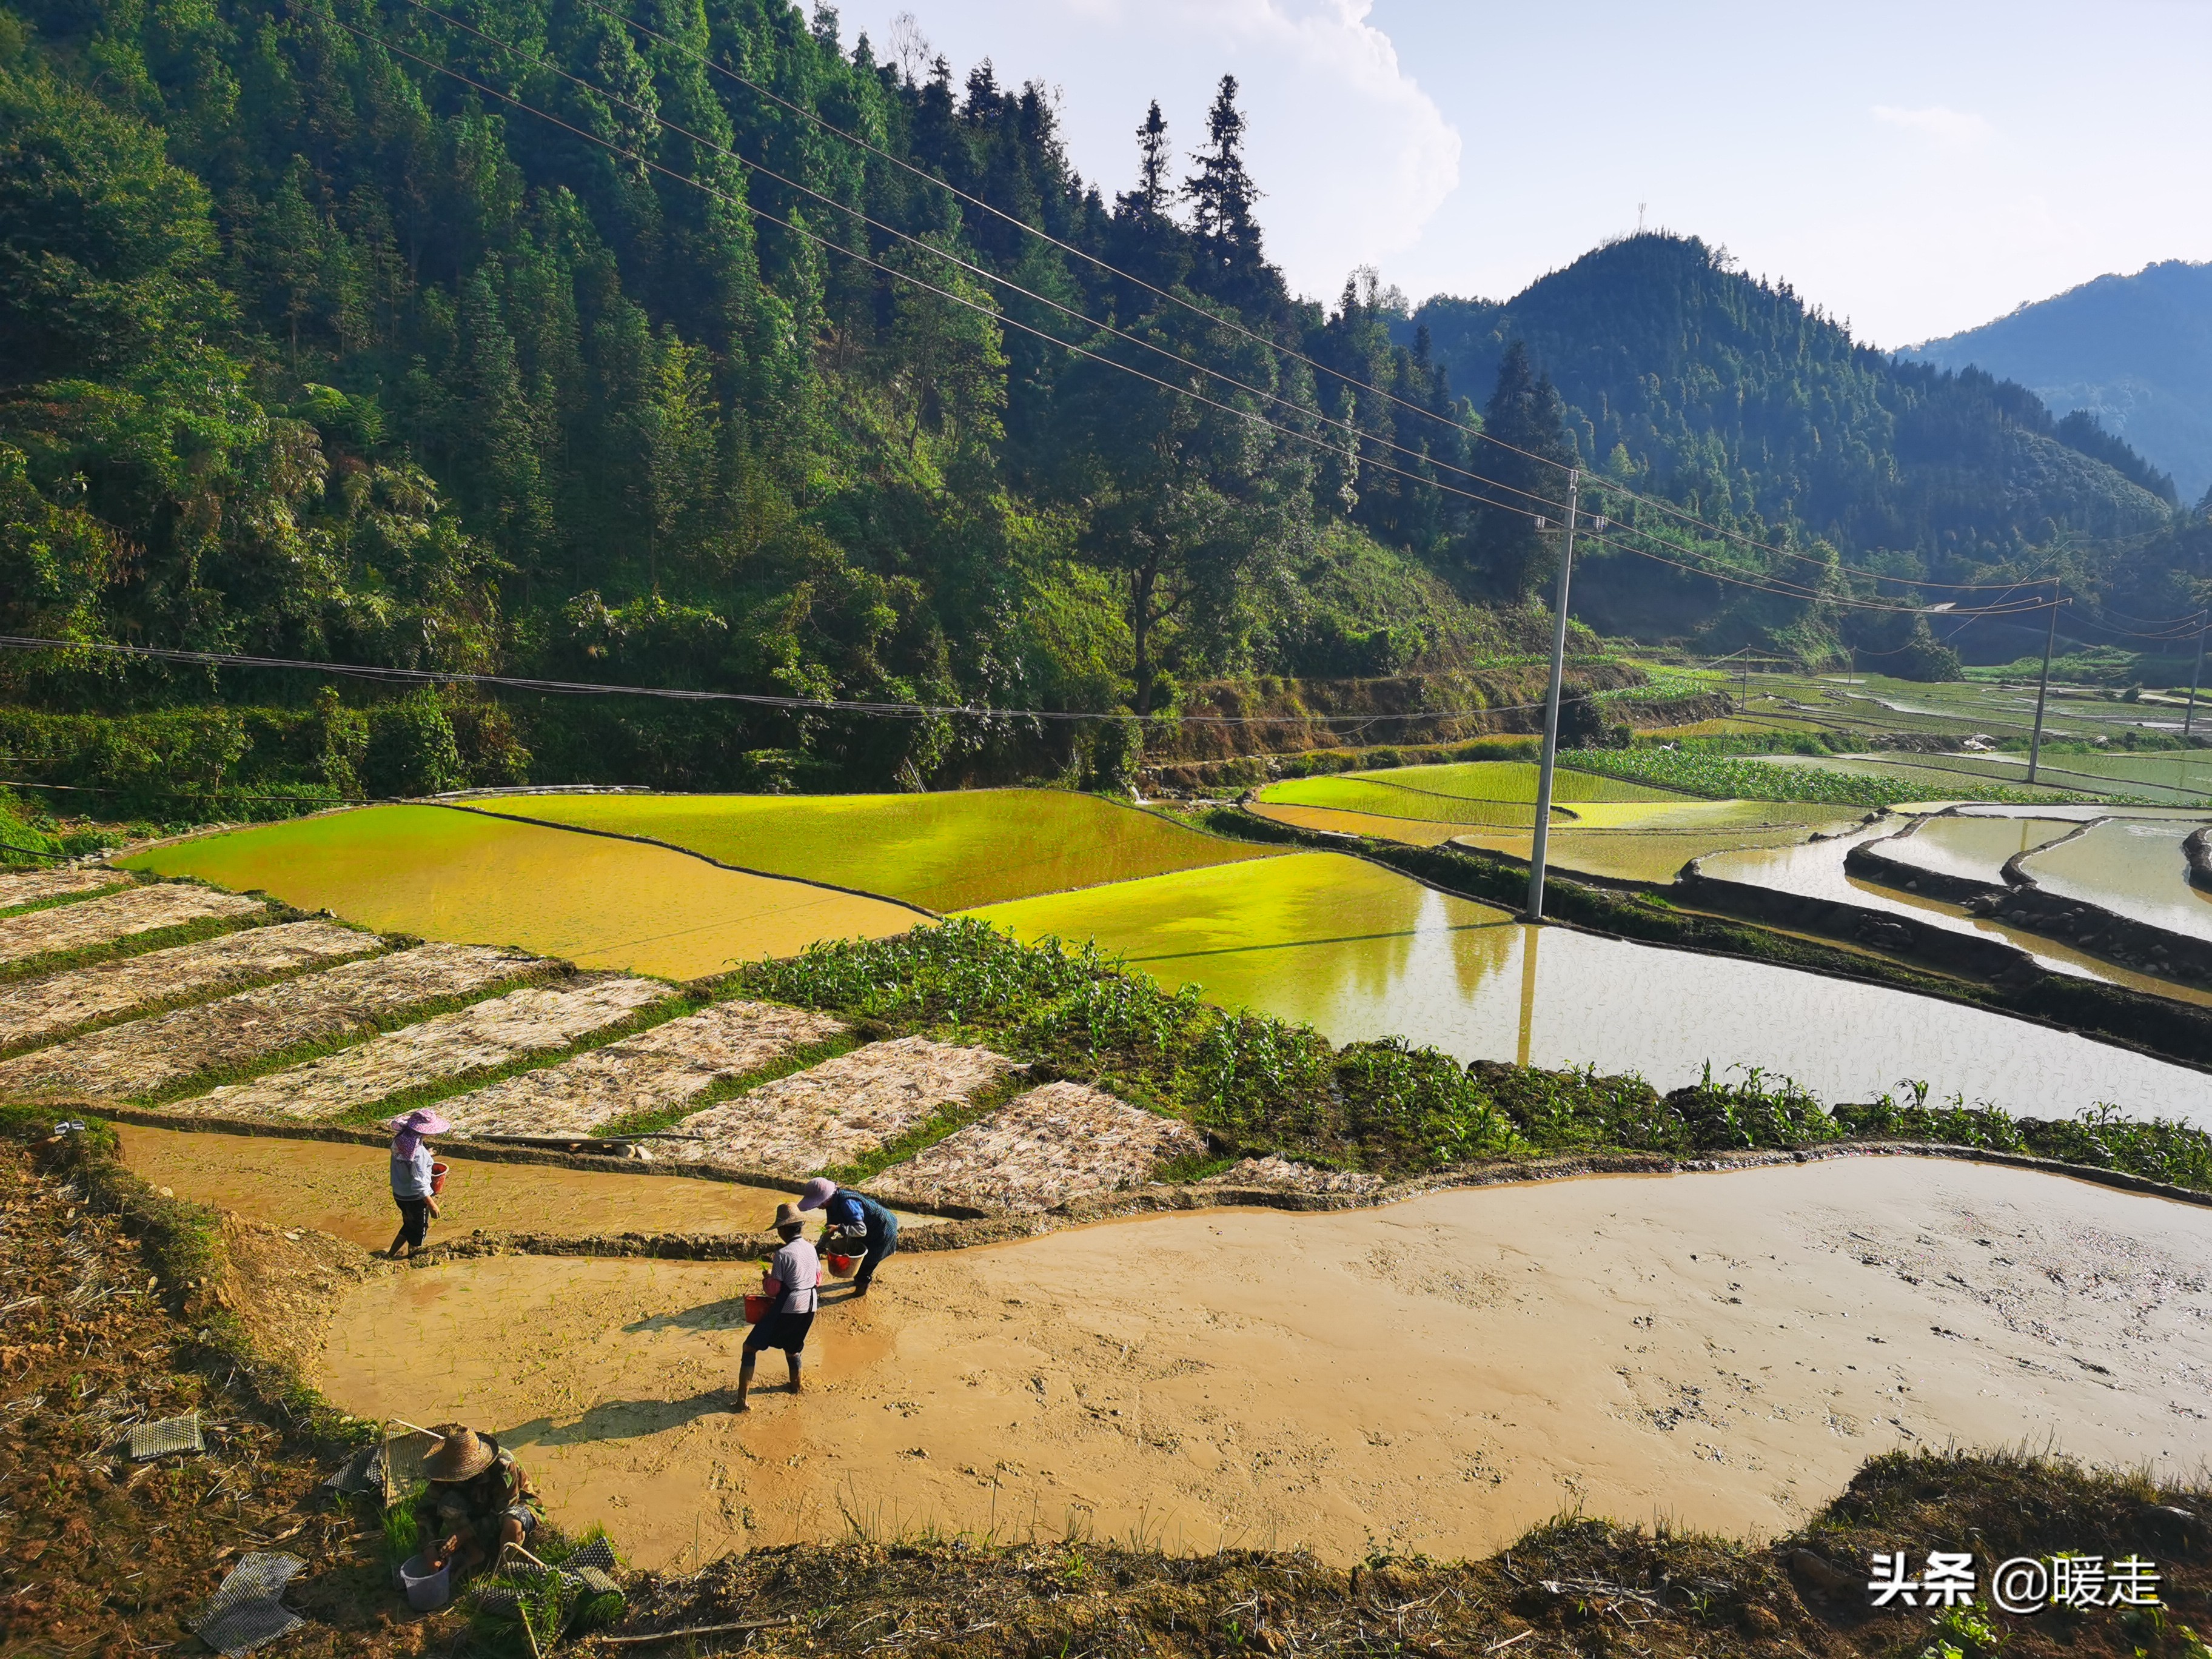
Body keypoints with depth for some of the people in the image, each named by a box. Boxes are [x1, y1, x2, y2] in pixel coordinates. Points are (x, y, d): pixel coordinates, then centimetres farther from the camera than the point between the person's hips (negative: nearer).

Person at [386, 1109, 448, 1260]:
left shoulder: (399, 1139, -7)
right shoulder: (418, 1152, -31)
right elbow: (419, 1184, -26)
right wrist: (432, 1205, -18)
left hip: (399, 1194, 8)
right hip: (415, 1198, -8)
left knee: (409, 1226, 29)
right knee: (419, 1231, 15)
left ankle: (391, 1255, 38)